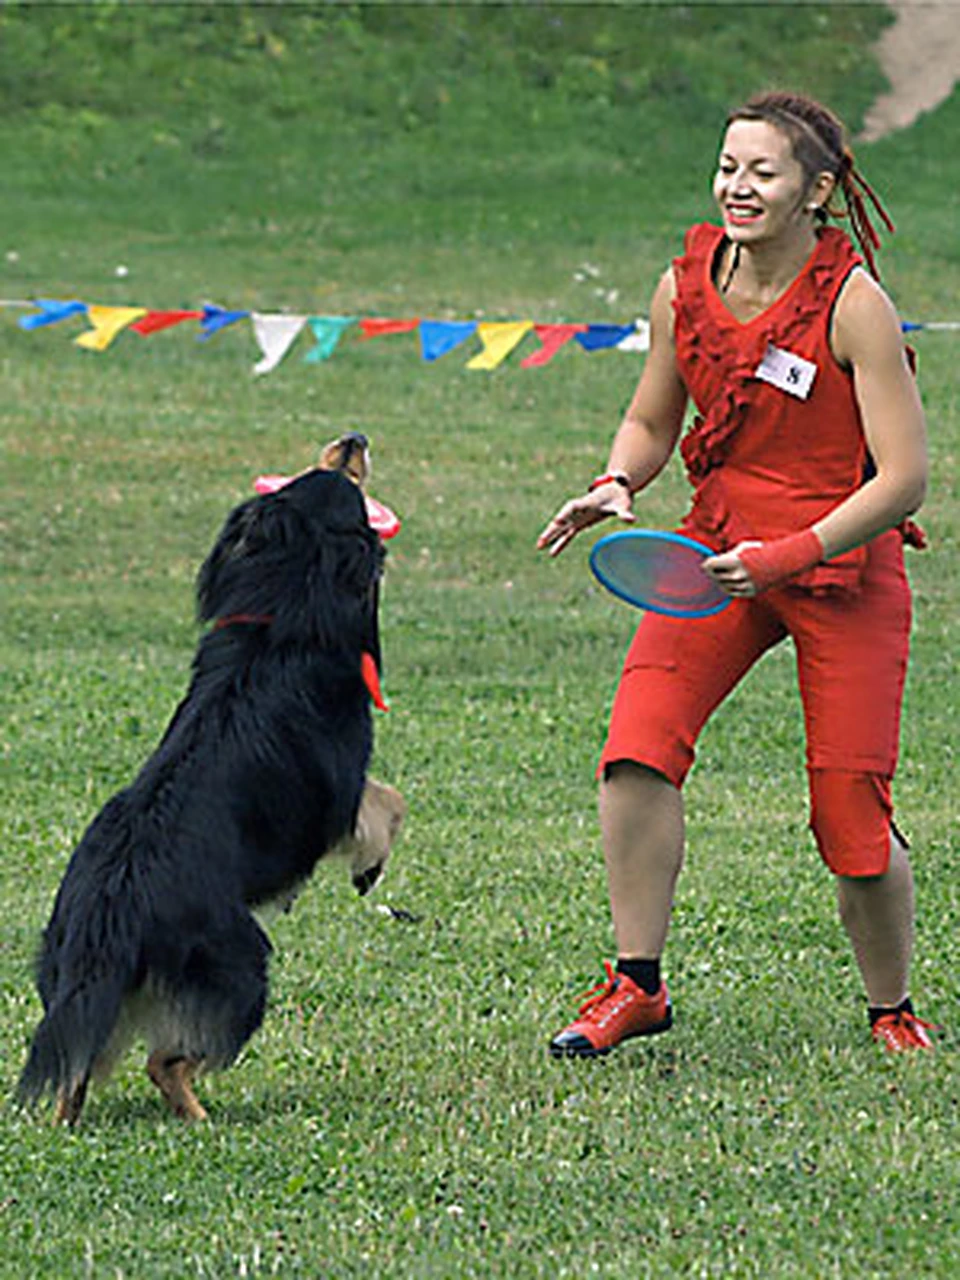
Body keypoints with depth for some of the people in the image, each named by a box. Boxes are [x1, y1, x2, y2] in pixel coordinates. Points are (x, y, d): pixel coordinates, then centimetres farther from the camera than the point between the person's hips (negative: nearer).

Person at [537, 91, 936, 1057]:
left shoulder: (852, 304, -17)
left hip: (843, 568, -4)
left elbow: (903, 477, -18)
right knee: (638, 749, -16)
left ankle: (892, 1011, 21)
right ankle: (635, 985, -3)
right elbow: (650, 423, 13)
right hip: (721, 548, 4)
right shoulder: (686, 288, -2)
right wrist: (615, 486, -9)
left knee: (851, 817, -3)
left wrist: (790, 554, -28)